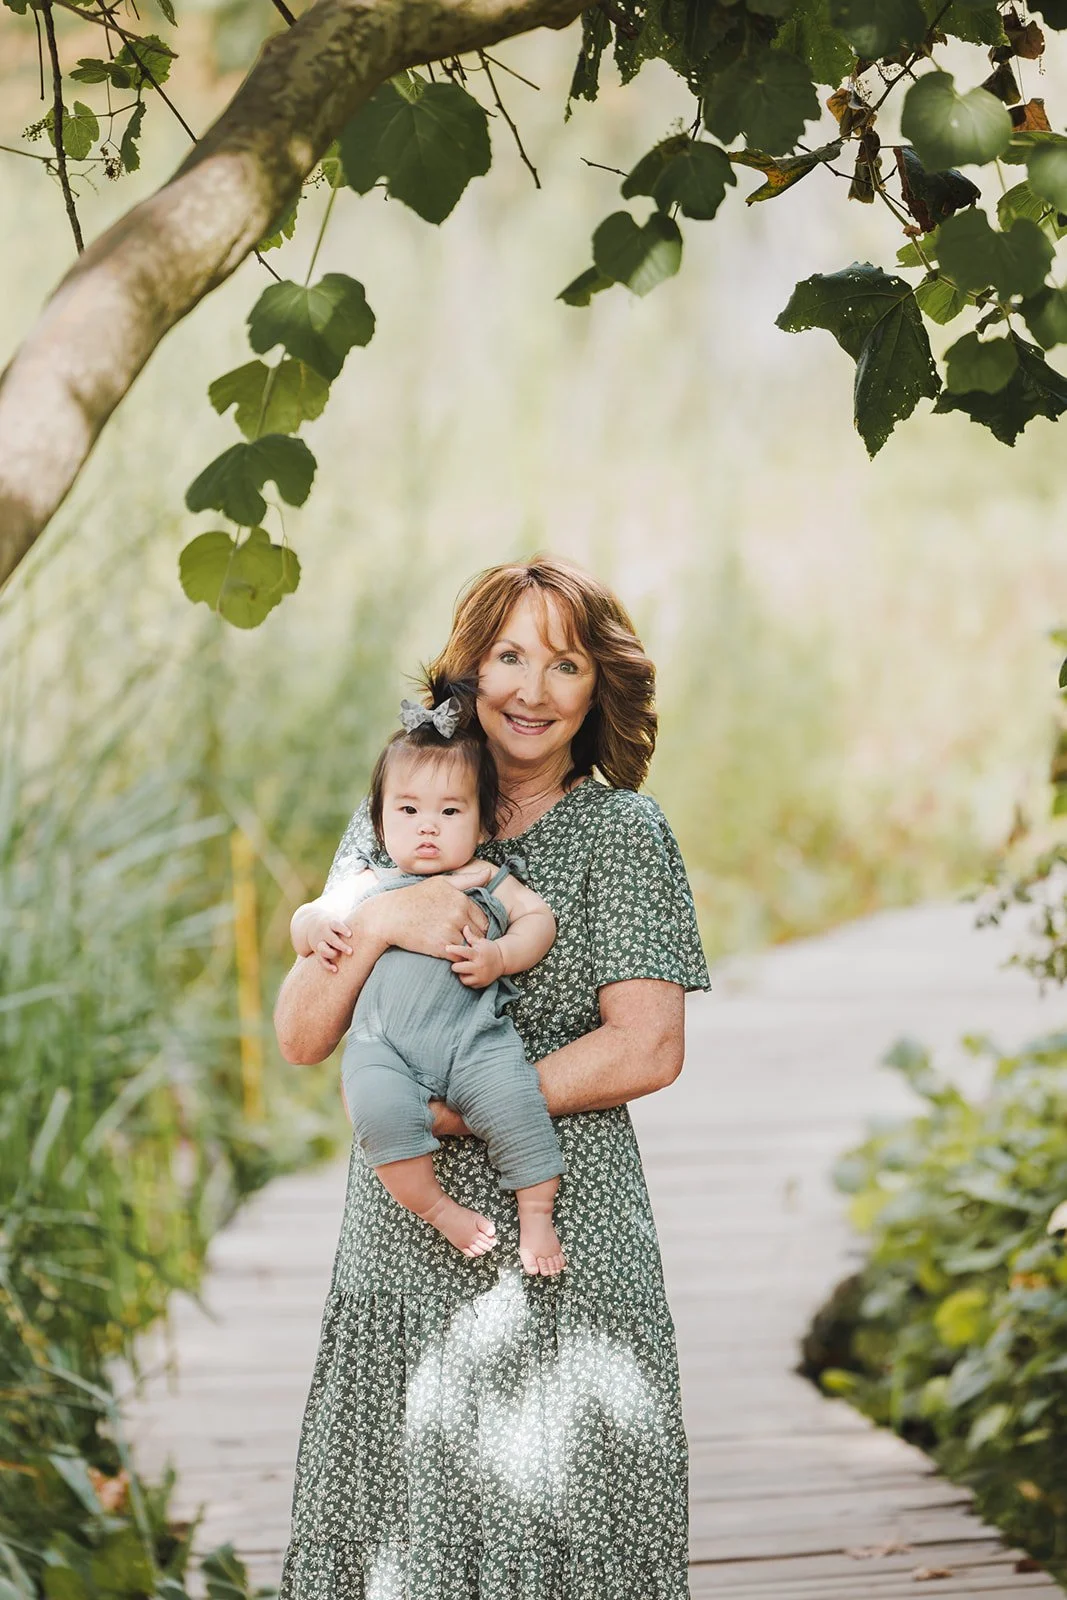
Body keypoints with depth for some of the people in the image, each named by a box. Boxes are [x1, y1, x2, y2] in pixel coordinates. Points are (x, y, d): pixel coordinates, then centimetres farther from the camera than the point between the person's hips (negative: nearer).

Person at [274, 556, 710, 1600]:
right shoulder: (392, 824, 10)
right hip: (403, 1236, 3)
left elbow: (646, 1051, -10)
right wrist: (377, 922, -14)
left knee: (549, 1516, -2)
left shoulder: (622, 832, -1)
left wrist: (439, 1109, -12)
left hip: (563, 1232, -3)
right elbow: (300, 1037, 5)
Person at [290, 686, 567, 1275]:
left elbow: (538, 917, 11)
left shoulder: (487, 880, 21)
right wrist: (317, 928, 5)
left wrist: (499, 956, -9)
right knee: (379, 1108, -30)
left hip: (473, 1034, -1)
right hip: (383, 1042, 1)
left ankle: (536, 1215, -9)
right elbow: (306, 919, 30)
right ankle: (437, 1208, -11)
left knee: (512, 1101, -27)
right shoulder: (367, 886, 25)